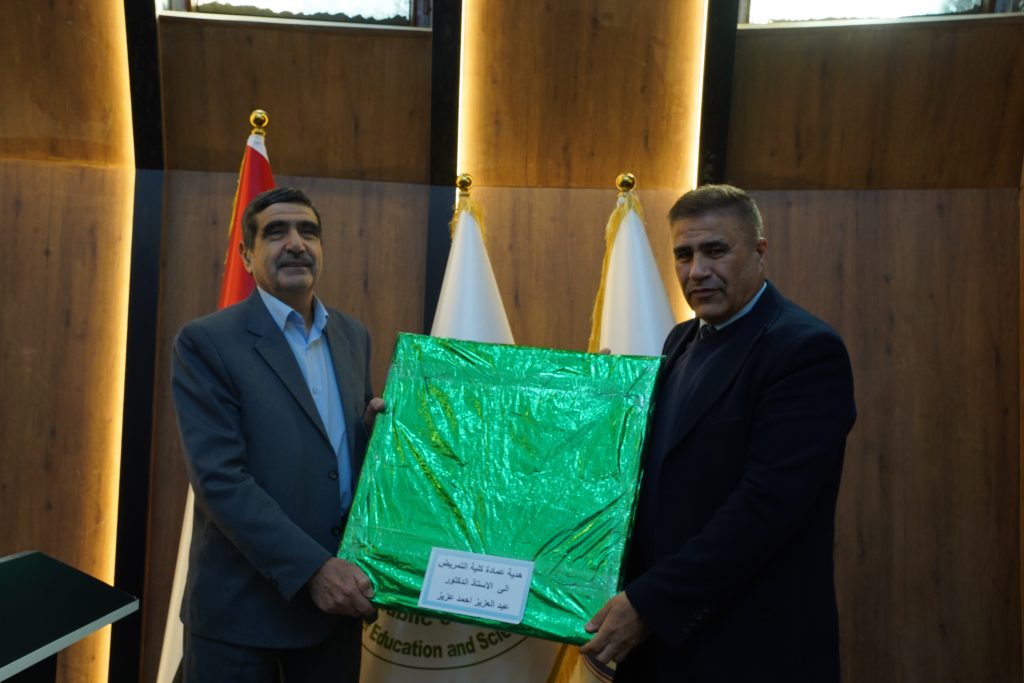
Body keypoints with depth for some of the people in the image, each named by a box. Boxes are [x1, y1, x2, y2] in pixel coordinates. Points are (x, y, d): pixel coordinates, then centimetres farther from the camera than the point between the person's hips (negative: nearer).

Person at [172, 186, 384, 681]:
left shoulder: (354, 336, 6)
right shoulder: (206, 342, -11)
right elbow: (219, 479, -18)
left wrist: (376, 423, -8)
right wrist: (313, 568, -22)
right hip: (242, 604, -5)